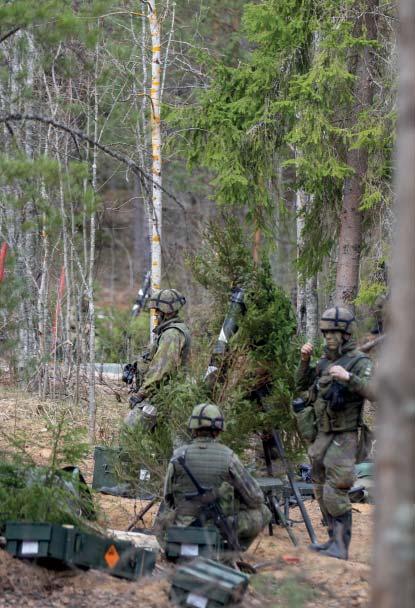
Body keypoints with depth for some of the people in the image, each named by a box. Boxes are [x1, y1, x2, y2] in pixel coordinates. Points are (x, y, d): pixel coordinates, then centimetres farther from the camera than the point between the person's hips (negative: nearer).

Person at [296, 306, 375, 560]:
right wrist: (305, 360, 4)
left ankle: (341, 547, -9)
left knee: (336, 493, -13)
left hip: (343, 440, -8)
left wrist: (348, 377, -38)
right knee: (322, 492, 12)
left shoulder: (360, 363, -11)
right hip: (322, 437, 8)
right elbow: (303, 385, 21)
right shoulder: (325, 362, 11)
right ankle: (334, 539, 21)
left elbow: (375, 393, -25)